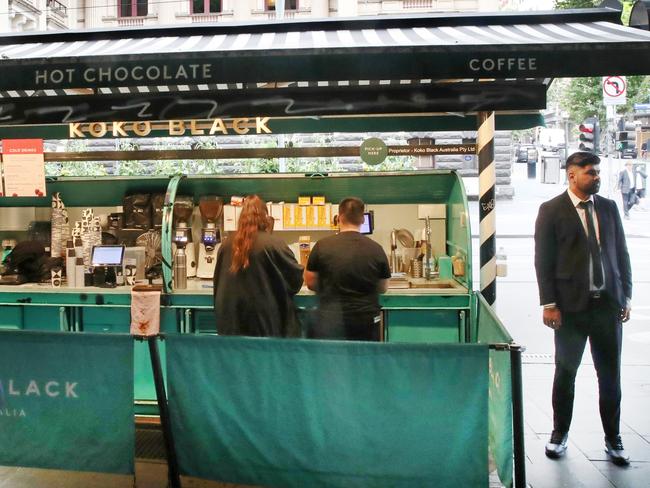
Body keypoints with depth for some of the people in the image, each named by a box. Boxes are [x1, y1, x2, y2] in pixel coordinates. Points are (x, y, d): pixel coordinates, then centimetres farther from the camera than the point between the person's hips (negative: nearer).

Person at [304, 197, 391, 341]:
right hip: (367, 322, 1)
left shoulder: (322, 246, -8)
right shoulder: (376, 249, -5)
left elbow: (310, 283, 3)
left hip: (331, 322, -1)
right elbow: (383, 288, 7)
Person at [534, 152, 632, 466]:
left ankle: (612, 438, 25)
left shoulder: (609, 207, 8)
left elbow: (621, 253, 11)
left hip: (608, 303, 3)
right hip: (571, 306, -3)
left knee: (610, 374, 10)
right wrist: (549, 304, -10)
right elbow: (543, 260, -6)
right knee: (566, 372, 9)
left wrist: (626, 296, 7)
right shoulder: (551, 210, -4)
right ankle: (560, 433, 25)